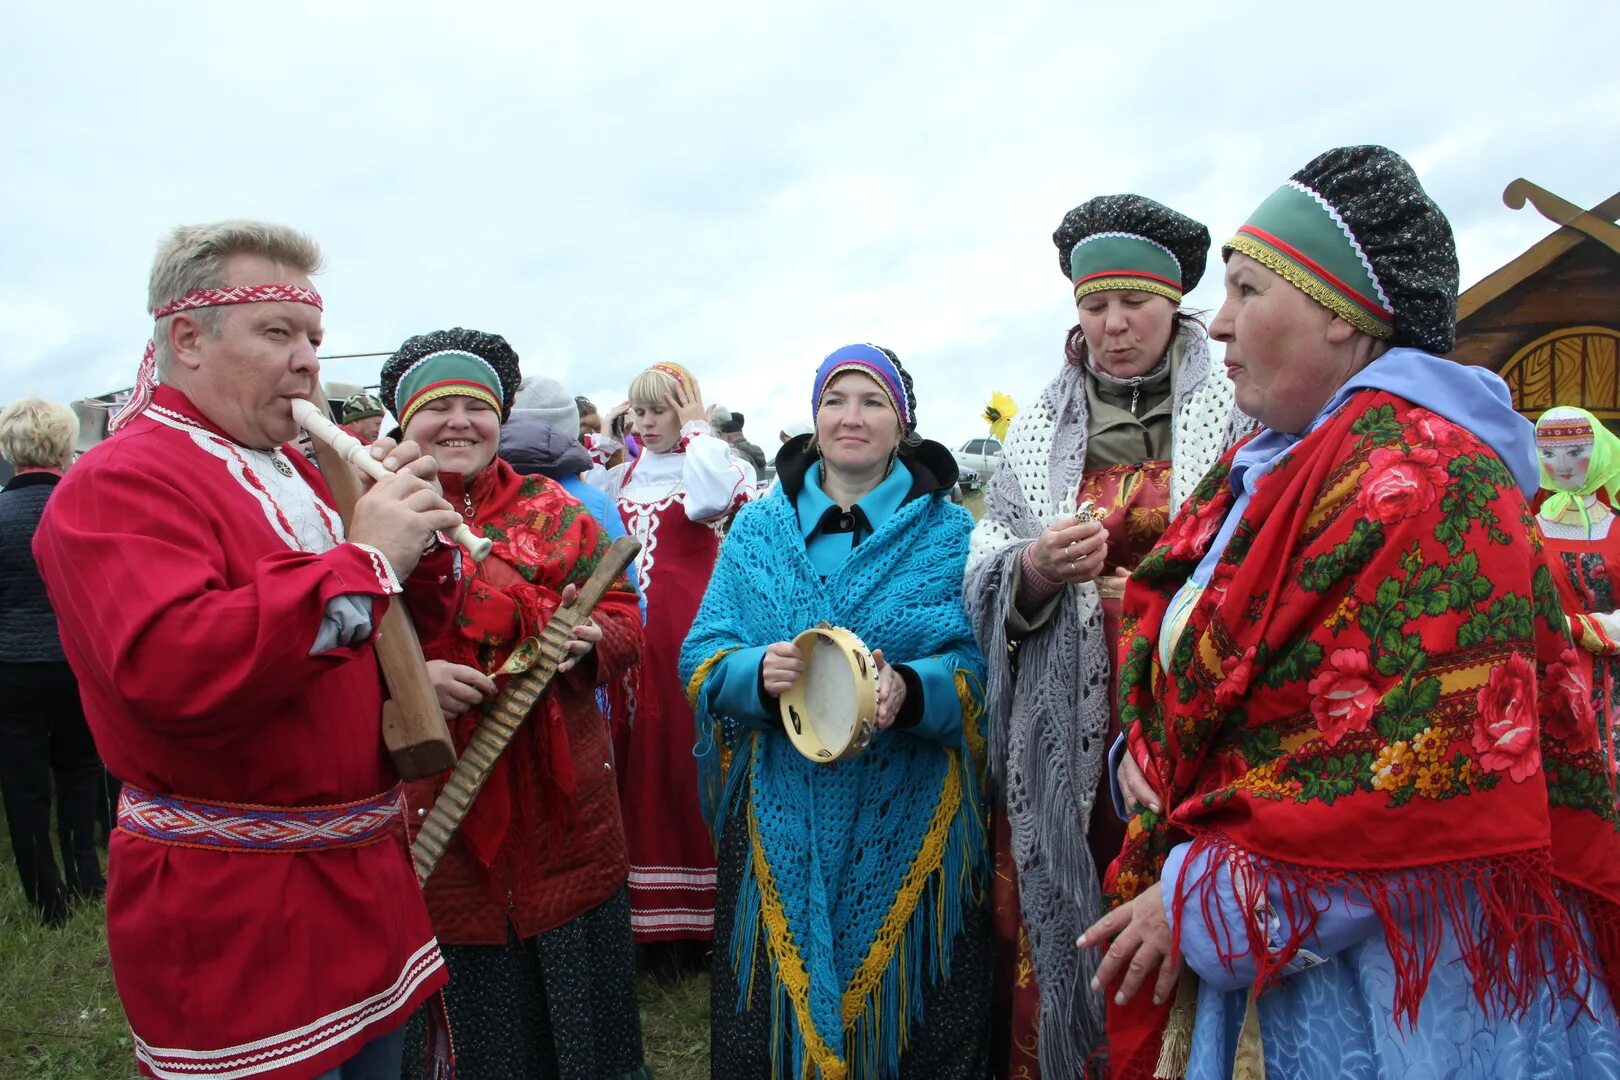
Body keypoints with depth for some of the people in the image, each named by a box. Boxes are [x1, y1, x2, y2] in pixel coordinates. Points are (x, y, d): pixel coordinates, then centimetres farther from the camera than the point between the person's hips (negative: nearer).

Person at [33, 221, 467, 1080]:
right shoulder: (118, 484, -15)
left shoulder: (303, 472, 11)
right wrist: (363, 563, -27)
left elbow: (408, 631, 16)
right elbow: (168, 668, -33)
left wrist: (417, 536, -5)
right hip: (240, 919, -8)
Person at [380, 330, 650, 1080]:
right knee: (472, 1009, 14)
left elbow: (624, 620, 4)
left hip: (561, 805, 1)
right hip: (430, 809, -1)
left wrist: (589, 640, -18)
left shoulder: (554, 512, 5)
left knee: (580, 995, 14)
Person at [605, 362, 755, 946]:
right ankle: (645, 911, 22)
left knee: (683, 752, -3)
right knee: (636, 755, 8)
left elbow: (711, 501, -25)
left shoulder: (708, 461, -1)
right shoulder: (624, 475, 18)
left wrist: (696, 430, -14)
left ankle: (690, 913, 10)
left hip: (685, 626, -6)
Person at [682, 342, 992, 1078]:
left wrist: (909, 690, -25)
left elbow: (977, 664, -5)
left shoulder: (948, 533, 2)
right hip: (783, 823, 2)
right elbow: (702, 659, 3)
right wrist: (759, 673, -18)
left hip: (908, 823, -1)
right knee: (767, 1021, 11)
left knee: (917, 1020, 9)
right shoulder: (757, 530, 8)